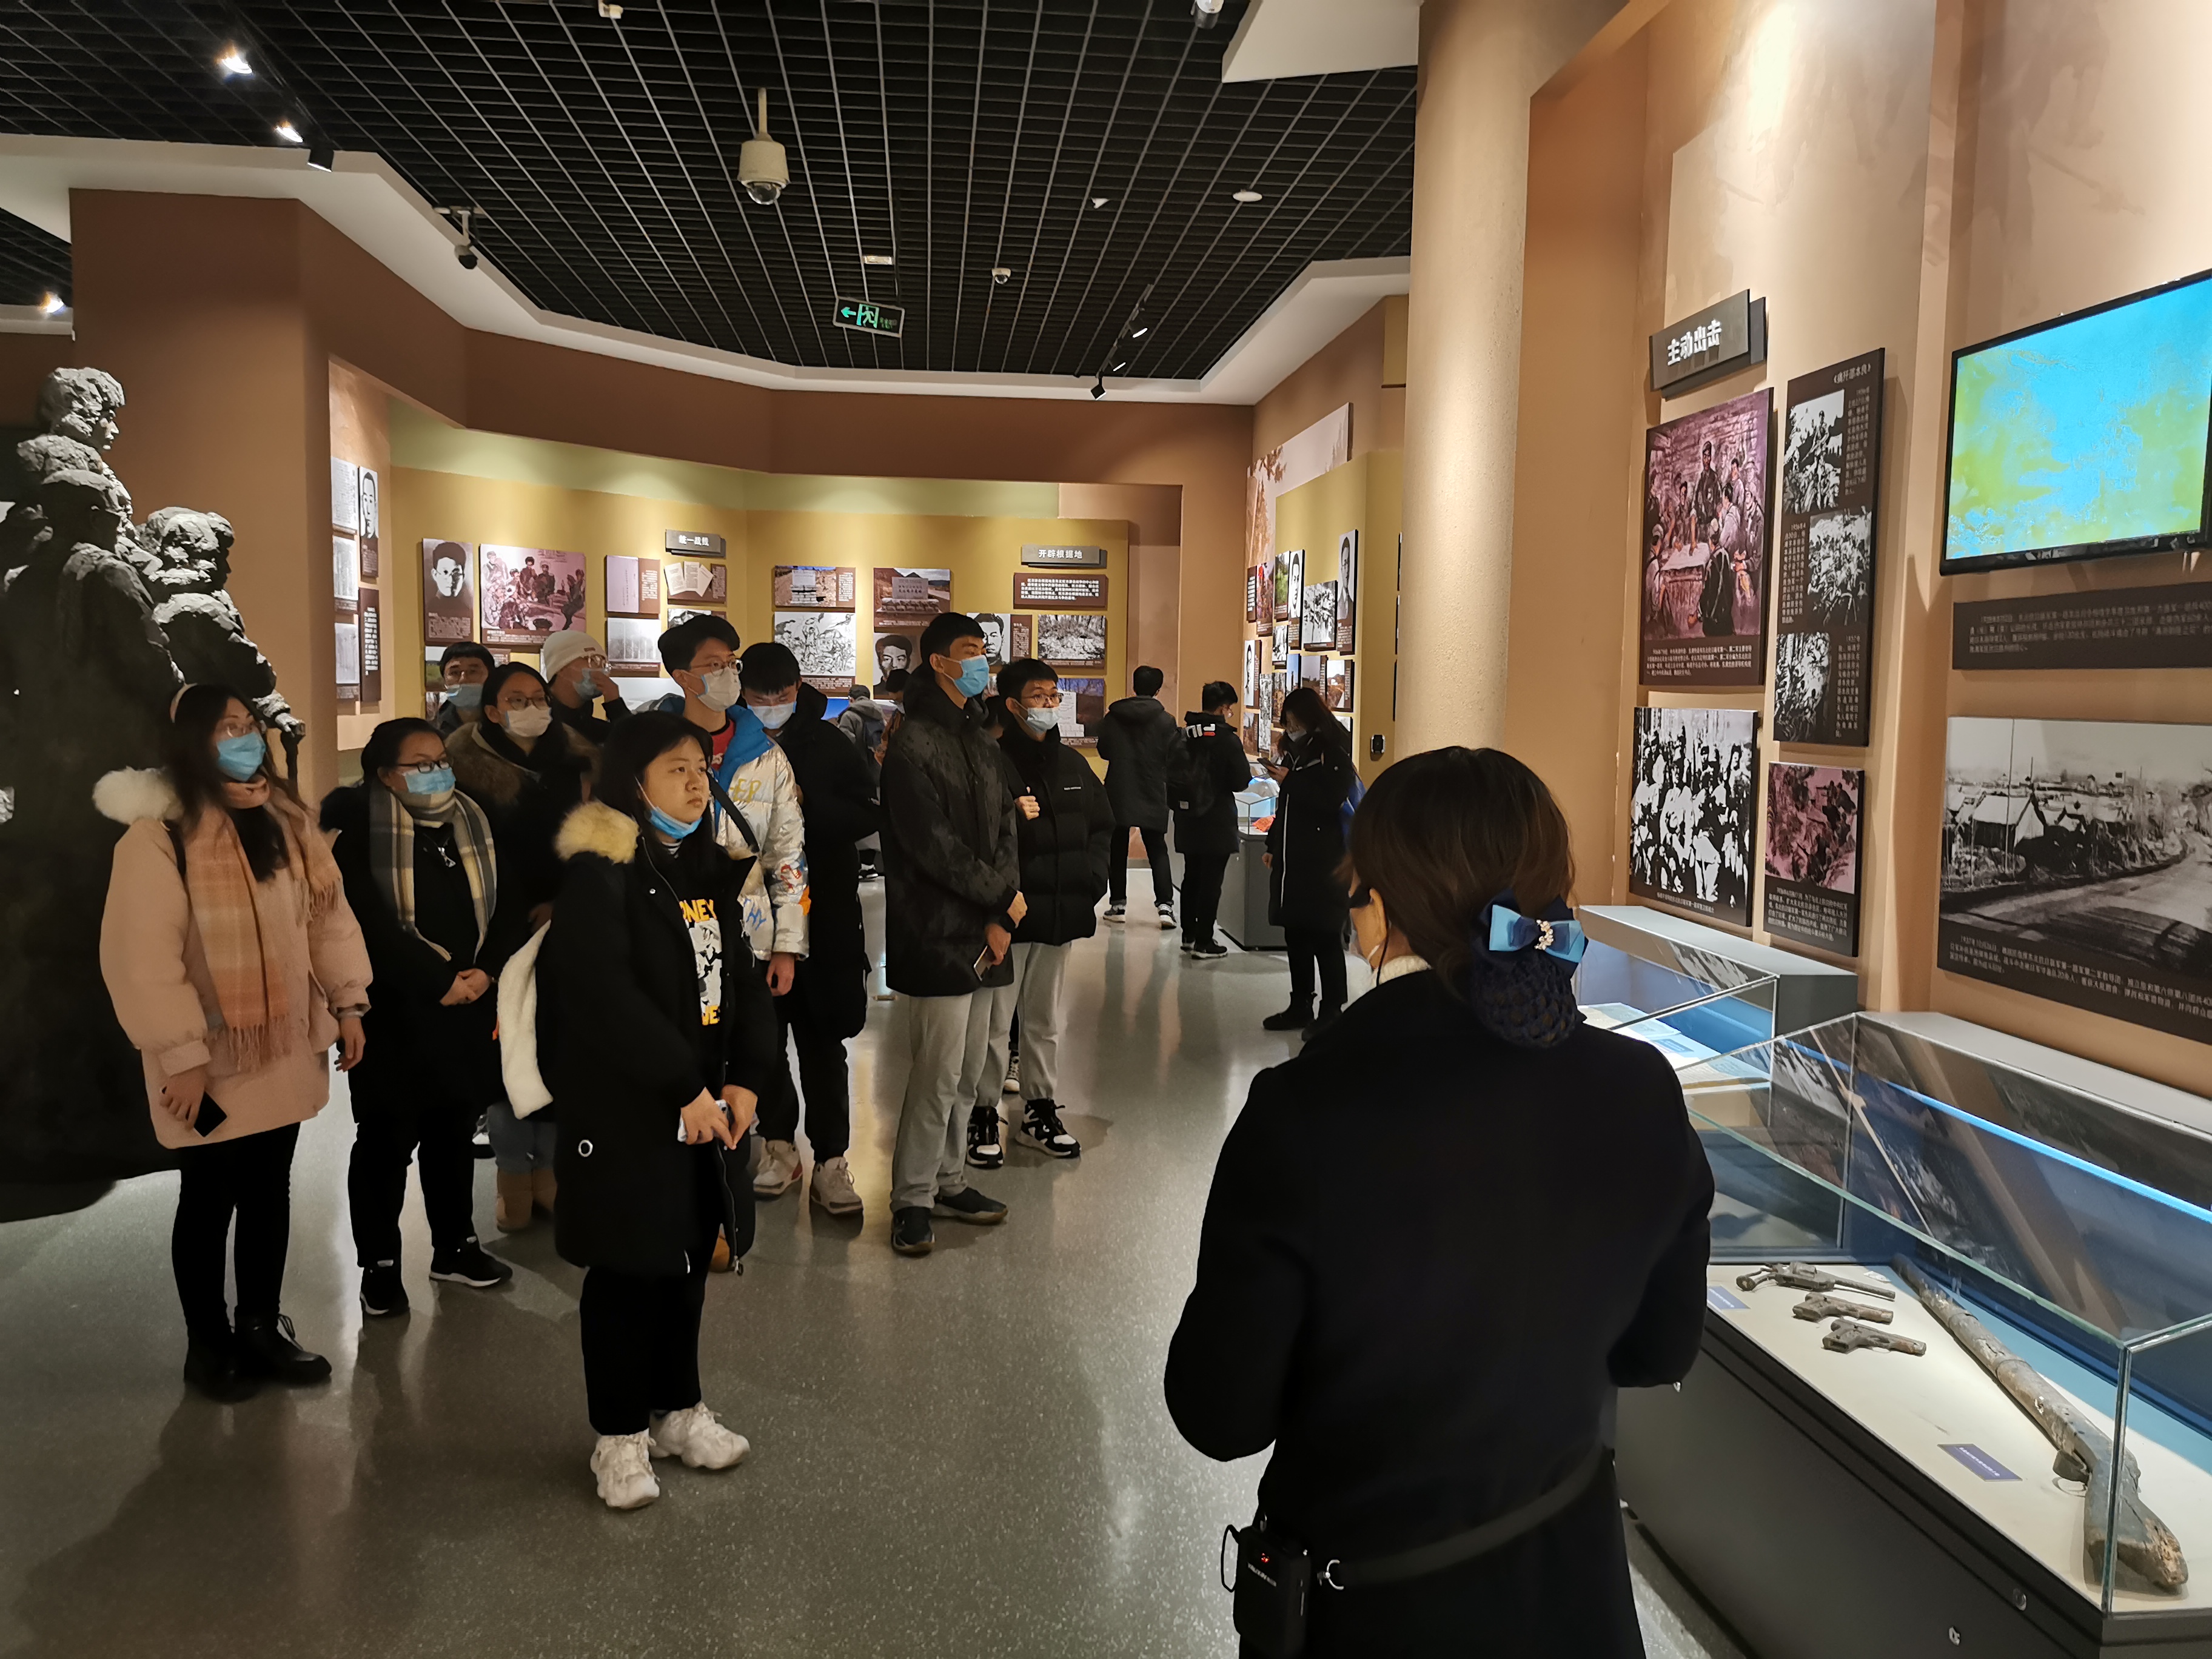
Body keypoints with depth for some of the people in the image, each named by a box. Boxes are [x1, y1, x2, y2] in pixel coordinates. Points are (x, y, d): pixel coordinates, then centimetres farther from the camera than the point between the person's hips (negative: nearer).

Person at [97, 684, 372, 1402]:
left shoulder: (285, 821, 4)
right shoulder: (157, 837, -17)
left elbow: (328, 912, 9)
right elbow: (143, 958, -20)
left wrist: (347, 1002, 6)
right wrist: (182, 1056, -20)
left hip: (285, 1051, 6)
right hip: (210, 1062, -6)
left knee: (270, 1193, 17)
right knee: (210, 1202, 10)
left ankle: (262, 1325, 33)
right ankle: (207, 1343, 27)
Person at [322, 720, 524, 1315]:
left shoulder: (473, 824, 7)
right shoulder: (358, 831, -10)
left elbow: (510, 906, 6)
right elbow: (370, 924, -18)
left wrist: (485, 971, -8)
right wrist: (438, 981, -16)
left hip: (468, 1007, 5)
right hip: (392, 1009, -5)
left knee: (454, 1129, 16)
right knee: (387, 1137, 3)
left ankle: (456, 1246, 30)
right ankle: (379, 1265, 17)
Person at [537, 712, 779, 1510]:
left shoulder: (712, 864, 9)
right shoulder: (599, 871, -13)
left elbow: (744, 976, 7)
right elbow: (607, 996, -20)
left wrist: (744, 1078, -6)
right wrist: (684, 1089, -20)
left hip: (707, 1099, 7)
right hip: (622, 1107, -6)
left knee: (689, 1255, 16)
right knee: (627, 1264, 4)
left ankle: (677, 1408, 34)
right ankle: (620, 1435, 21)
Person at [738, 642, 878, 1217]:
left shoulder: (828, 744, 1)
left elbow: (869, 813, -5)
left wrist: (806, 803, -16)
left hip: (823, 916, -1)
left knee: (822, 1040, 3)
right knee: (763, 1035, 11)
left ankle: (831, 1159, 9)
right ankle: (779, 1143, 27)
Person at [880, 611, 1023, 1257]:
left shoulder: (982, 744, 17)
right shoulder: (913, 744, -10)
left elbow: (1004, 831, 12)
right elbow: (933, 846, -15)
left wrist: (1000, 918, -2)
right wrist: (1004, 898, -8)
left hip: (984, 934, 8)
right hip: (936, 935, -8)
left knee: (966, 1072, 13)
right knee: (938, 1074, -5)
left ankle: (948, 1180, 26)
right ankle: (913, 1200, 8)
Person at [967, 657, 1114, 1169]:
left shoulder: (1072, 765, 11)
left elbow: (1102, 826, 19)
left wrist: (1090, 878, 8)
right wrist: (1010, 817, -28)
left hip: (1060, 913, 6)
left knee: (1046, 1020, 17)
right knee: (995, 1024, 0)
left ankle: (1040, 1110, 29)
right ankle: (983, 1116, 13)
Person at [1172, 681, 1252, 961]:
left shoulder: (1183, 735, 3)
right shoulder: (1227, 738, -15)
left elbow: (1171, 775, 7)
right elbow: (1241, 781, -13)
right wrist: (1239, 752, 3)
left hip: (1188, 821, 6)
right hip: (1217, 822, -6)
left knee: (1191, 877, 17)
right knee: (1211, 881, 0)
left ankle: (1189, 935, 24)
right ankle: (1203, 943, 2)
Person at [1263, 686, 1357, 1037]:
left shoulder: (1334, 754, -9)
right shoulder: (1297, 751, 15)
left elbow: (1331, 802, -20)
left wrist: (1291, 780, -18)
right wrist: (1273, 846, 17)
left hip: (1323, 862, -8)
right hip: (1292, 859, 8)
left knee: (1324, 937, -3)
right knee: (1295, 936, 11)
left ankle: (1331, 1010, 5)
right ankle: (1301, 1006, 20)